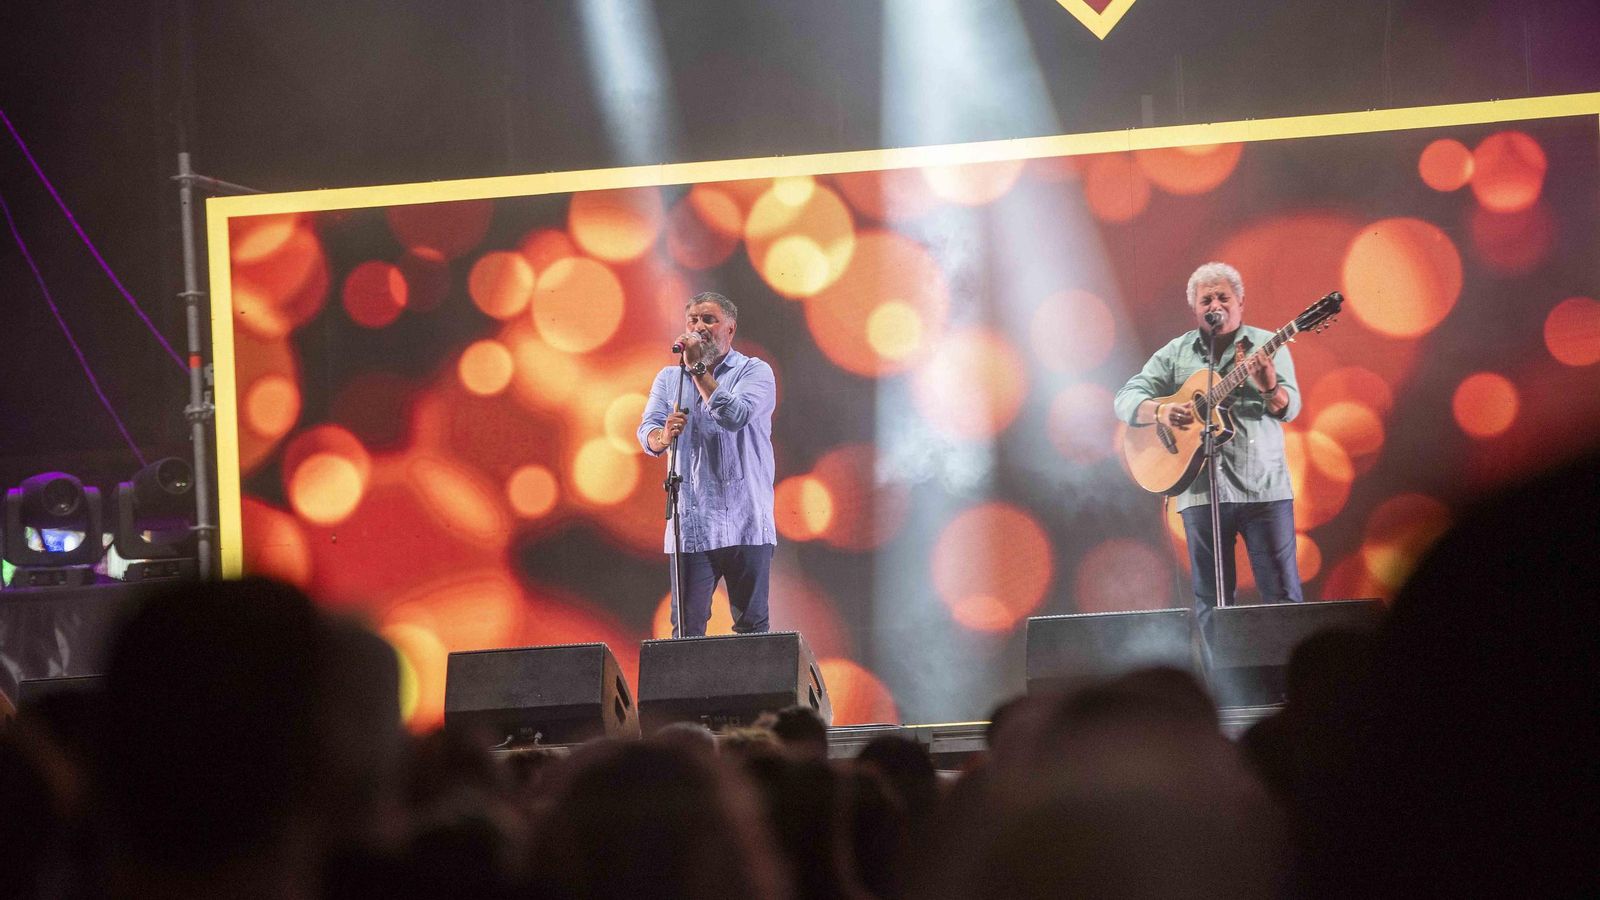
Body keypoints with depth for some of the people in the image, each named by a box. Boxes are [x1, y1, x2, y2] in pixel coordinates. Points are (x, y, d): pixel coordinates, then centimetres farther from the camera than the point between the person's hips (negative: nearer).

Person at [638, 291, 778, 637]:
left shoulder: (754, 372, 4)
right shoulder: (668, 379, 16)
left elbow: (735, 416, -15)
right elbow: (647, 432, 2)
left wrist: (697, 368, -10)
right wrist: (663, 436, -22)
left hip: (745, 526, -2)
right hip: (690, 526, 3)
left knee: (752, 626, 0)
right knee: (686, 628, -3)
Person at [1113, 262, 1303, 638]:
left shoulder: (1267, 346, 7)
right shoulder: (1176, 354, 11)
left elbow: (1290, 407, -5)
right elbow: (1126, 399, 6)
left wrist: (1270, 387, -28)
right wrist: (1160, 412, -15)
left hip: (1263, 489, -2)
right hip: (1201, 491, 2)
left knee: (1283, 593, -4)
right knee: (1210, 600, 4)